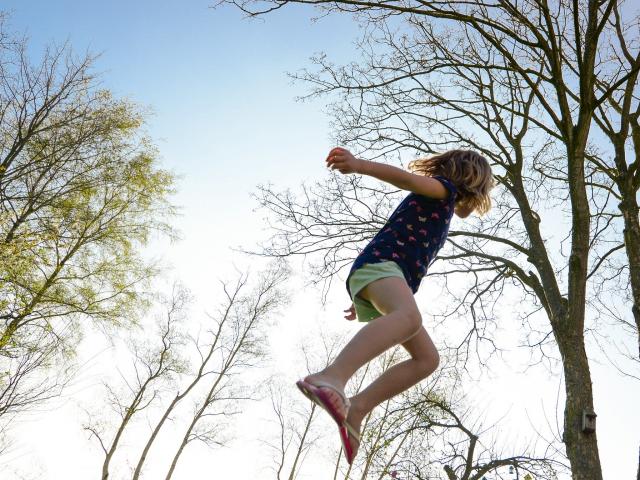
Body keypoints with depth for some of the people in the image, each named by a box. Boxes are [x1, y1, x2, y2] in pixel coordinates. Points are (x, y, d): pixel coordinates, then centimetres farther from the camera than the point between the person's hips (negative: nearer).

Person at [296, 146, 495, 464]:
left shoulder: (437, 215, 37)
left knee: (427, 359, 3)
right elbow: (407, 178, -11)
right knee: (409, 317, -39)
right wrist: (358, 165, -28)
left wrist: (365, 301, 38)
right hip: (378, 263, -9)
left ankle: (356, 407, -8)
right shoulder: (444, 189, 10)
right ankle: (331, 379, -60)